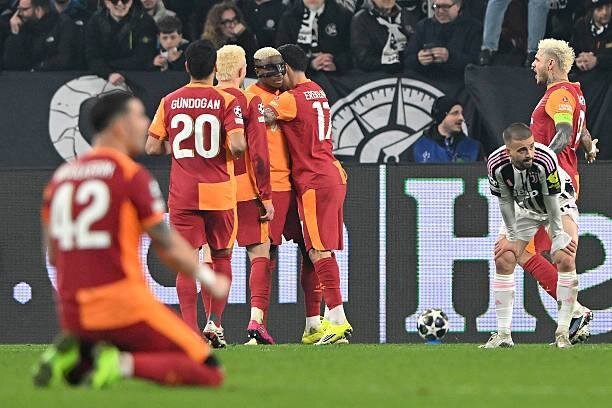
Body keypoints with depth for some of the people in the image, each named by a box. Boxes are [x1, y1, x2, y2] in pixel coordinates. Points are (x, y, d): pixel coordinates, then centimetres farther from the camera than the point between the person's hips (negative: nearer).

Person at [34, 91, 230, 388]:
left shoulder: (60, 177, 11)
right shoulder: (131, 175, -7)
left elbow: (53, 255, 14)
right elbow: (167, 246, -2)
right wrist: (208, 279, 14)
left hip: (71, 317, 6)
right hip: (125, 306, -6)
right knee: (211, 373, -3)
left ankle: (74, 357, -1)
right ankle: (124, 363, -21)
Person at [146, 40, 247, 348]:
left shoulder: (170, 102, 3)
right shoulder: (226, 101, -6)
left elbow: (153, 147, 2)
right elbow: (237, 145, -17)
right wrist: (238, 148, 5)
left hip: (182, 193, 1)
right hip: (219, 192, -1)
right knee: (221, 256, 14)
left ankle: (190, 328, -9)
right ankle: (214, 322, 6)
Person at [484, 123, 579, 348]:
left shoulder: (545, 159, -38)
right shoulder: (497, 164, -28)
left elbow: (552, 199, -25)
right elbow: (505, 200, -13)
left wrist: (558, 235, -19)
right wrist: (512, 236, -11)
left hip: (558, 203, -3)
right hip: (524, 209, 3)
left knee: (565, 259, -21)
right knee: (503, 260, -8)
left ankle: (563, 332, -15)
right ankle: (503, 334, -1)